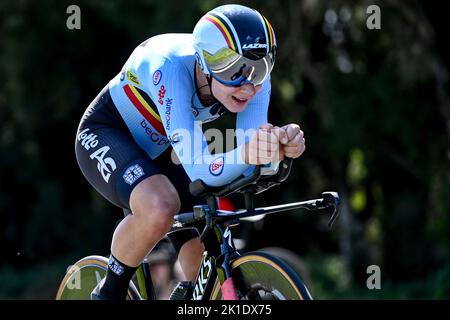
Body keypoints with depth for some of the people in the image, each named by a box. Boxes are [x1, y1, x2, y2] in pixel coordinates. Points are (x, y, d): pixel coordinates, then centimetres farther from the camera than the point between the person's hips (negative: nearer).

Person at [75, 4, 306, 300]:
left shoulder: (253, 77, -22)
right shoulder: (171, 67, -39)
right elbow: (199, 170, -43)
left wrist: (281, 145, -49)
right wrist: (246, 154, -62)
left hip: (158, 150, 6)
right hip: (106, 137, -6)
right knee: (160, 207, -36)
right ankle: (109, 293, -11)